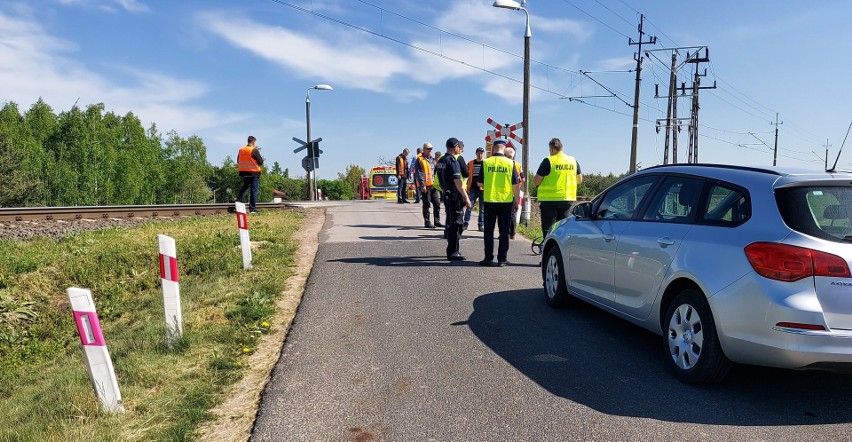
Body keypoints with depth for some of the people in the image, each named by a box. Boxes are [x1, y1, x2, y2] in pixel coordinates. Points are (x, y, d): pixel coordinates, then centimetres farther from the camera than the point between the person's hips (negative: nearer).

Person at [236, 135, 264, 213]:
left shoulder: (241, 150, 5)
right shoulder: (254, 150, -14)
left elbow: (238, 161, 15)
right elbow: (261, 162, -13)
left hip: (244, 172, 6)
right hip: (254, 172, -6)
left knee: (245, 186, 27)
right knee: (254, 190, 0)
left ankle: (238, 200, 17)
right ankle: (252, 208, 0)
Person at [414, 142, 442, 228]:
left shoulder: (432, 160, 18)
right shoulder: (420, 160, -7)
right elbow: (418, 173, -13)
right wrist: (422, 185, -19)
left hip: (433, 185, 8)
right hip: (425, 186, -8)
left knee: (437, 203, 8)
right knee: (427, 204, -2)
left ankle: (437, 221, 16)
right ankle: (427, 222, 5)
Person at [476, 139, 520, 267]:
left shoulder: (486, 163, -4)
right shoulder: (510, 163, -4)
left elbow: (480, 183, 1)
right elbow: (515, 185, -3)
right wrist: (516, 201, 7)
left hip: (489, 200, 0)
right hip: (506, 201, 0)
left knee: (489, 230, 9)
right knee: (504, 231, 7)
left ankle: (489, 258, 9)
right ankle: (502, 259, 8)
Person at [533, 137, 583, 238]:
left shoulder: (548, 161, -12)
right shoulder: (573, 161, 5)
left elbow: (536, 181, -11)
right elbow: (579, 180, 16)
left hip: (549, 200, -5)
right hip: (568, 199, 5)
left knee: (548, 230, 1)